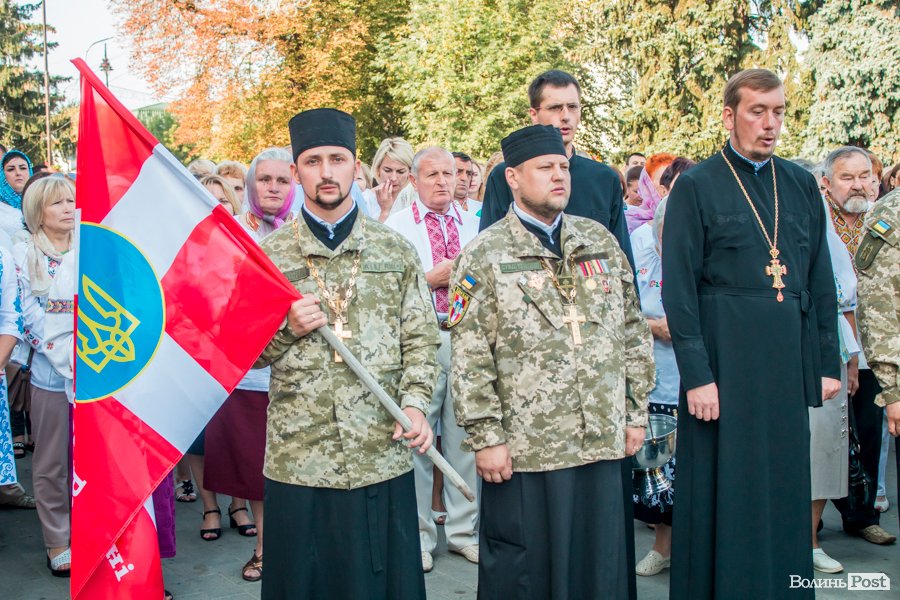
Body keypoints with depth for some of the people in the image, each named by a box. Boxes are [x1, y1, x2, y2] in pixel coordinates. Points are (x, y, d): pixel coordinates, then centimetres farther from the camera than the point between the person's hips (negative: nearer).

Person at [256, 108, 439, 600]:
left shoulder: (396, 251, 7)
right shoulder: (268, 256, 5)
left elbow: (420, 341, 6)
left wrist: (414, 404, -9)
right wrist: (288, 329, -12)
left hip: (382, 454, 0)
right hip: (298, 458, 0)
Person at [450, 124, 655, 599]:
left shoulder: (601, 242, 9)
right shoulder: (484, 256, -4)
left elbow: (633, 332, 12)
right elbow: (470, 359, -7)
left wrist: (635, 413, 9)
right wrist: (485, 437, -11)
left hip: (602, 442, 4)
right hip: (524, 450, -4)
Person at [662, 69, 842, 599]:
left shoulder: (802, 185, 11)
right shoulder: (696, 186, -3)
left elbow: (821, 281, 12)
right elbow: (679, 290, -8)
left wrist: (828, 362, 7)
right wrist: (696, 374, -14)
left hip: (790, 356, 5)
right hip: (725, 354, -4)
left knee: (786, 486, 11)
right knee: (726, 488, 3)